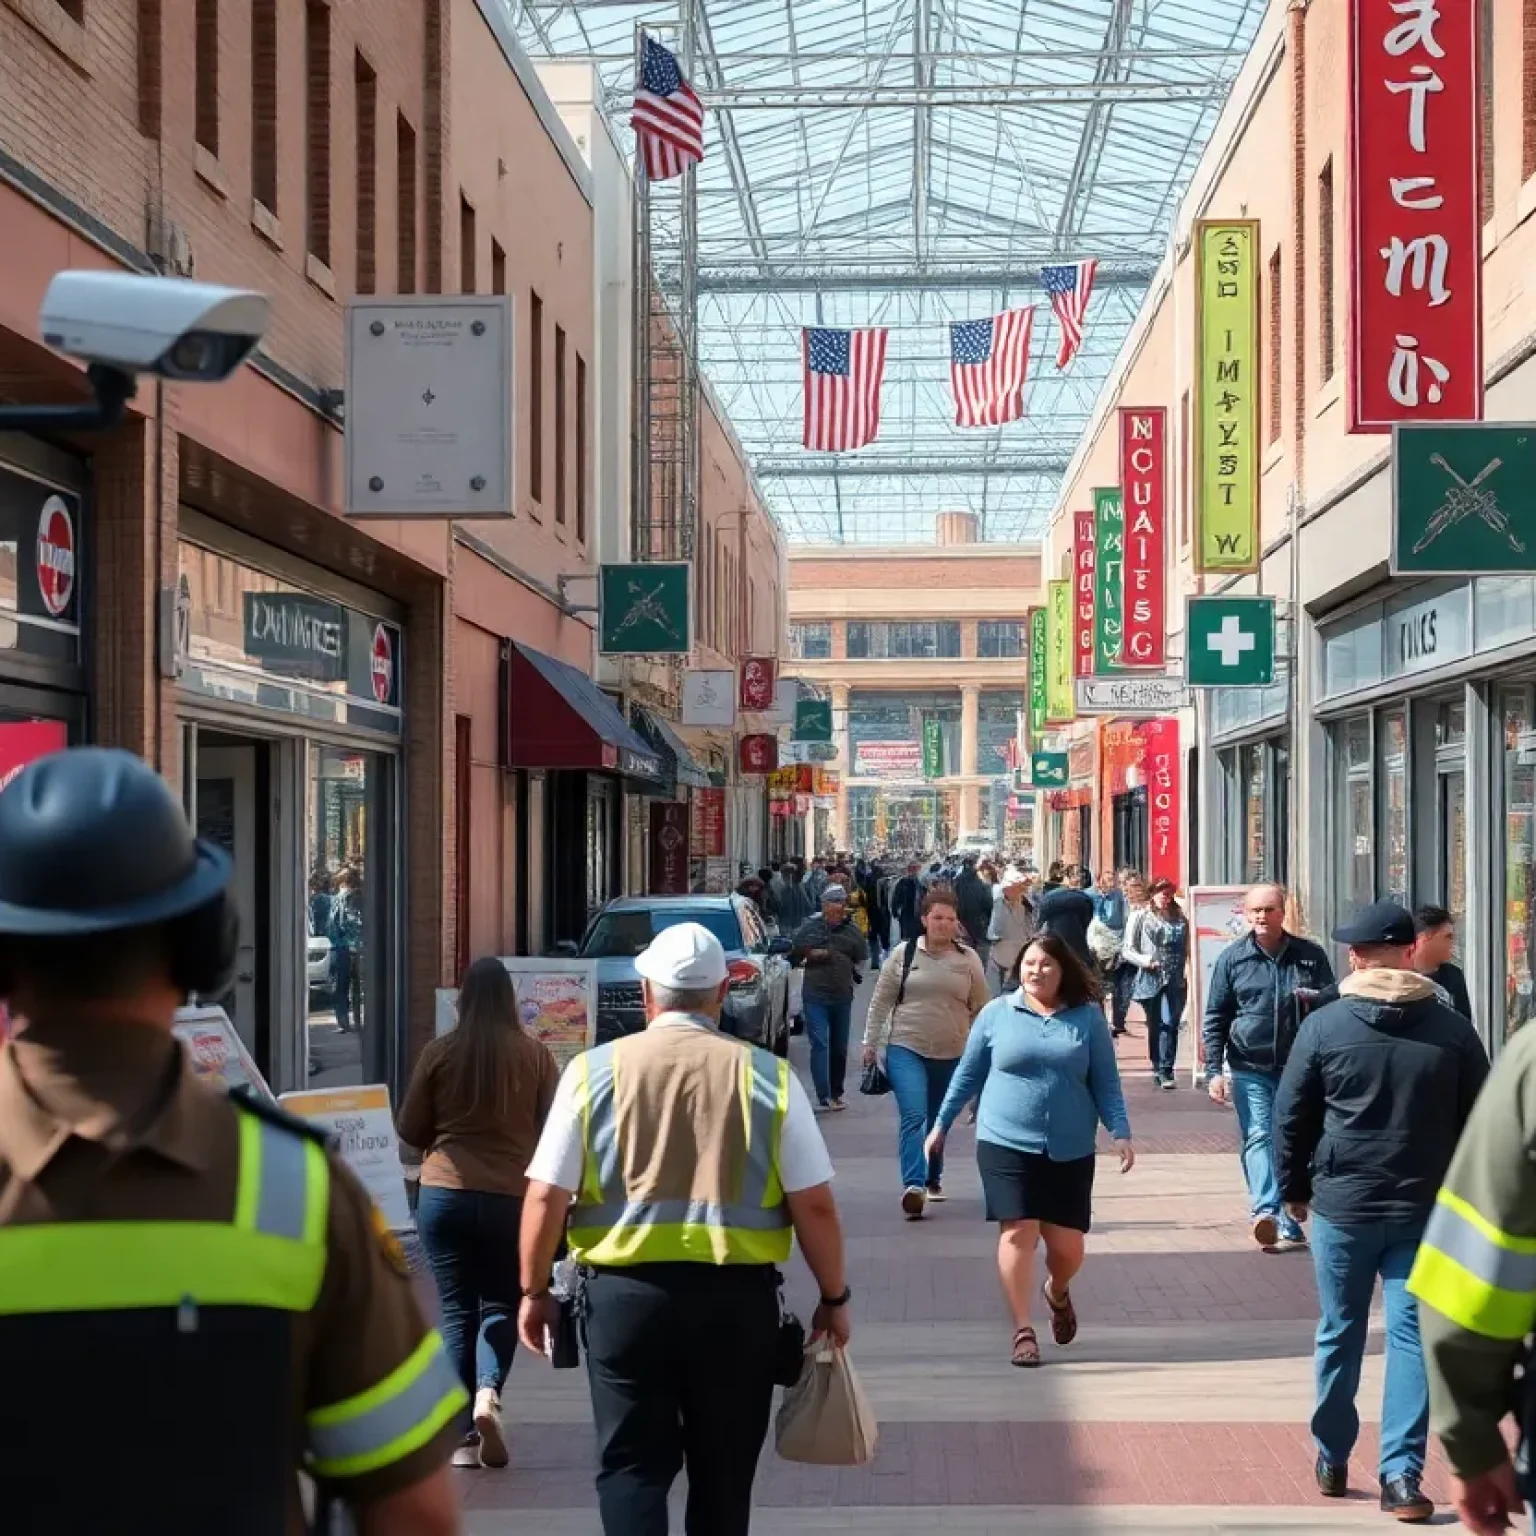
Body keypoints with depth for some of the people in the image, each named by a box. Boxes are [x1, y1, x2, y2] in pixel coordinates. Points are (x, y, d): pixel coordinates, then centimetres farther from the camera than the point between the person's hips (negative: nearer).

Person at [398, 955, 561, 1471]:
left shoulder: (439, 1053, -3)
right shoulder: (535, 1055, -5)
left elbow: (409, 1131, 4)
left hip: (444, 1194, 0)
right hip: (511, 1196, 0)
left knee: (456, 1310, 9)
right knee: (502, 1303, 14)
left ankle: (463, 1437, 8)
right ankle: (487, 1394, -11)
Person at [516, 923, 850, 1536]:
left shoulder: (593, 1070, -2)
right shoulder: (768, 1076, -3)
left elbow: (546, 1196, -2)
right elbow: (815, 1204, -2)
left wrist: (534, 1291, 11)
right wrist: (833, 1298, 11)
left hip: (626, 1291, -1)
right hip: (737, 1295, 1)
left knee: (631, 1465, 8)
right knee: (724, 1471, 15)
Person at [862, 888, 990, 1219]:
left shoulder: (968, 959, 2)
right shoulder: (903, 954, -1)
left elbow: (980, 1009, 8)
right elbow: (880, 1001, 5)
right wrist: (870, 1043, 3)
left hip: (951, 1054, 2)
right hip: (905, 1048, -2)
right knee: (913, 1116, -18)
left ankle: (933, 1179, 35)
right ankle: (913, 1186, -28)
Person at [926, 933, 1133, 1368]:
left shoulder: (1088, 1017, 3)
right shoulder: (996, 1013, 2)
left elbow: (1106, 1082, 4)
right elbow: (968, 1075, 10)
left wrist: (1120, 1132, -6)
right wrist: (941, 1126, 11)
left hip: (1070, 1151, 1)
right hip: (1006, 1144, -1)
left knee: (1067, 1245, 4)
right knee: (1018, 1233, -10)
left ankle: (1058, 1294, 38)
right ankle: (1023, 1330, -1)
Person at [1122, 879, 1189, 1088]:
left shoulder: (1180, 918, 11)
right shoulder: (1140, 916, 2)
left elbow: (1186, 950, 18)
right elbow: (1127, 950, 1)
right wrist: (1144, 960, -15)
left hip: (1175, 981, 1)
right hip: (1150, 979, -1)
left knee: (1170, 1024, -10)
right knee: (1155, 1026, 8)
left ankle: (1165, 1071, -10)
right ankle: (1158, 1067, 21)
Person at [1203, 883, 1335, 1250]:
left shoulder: (1310, 955, 4)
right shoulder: (1232, 958, 2)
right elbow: (1215, 1019, 4)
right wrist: (1214, 1071, -4)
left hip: (1298, 1065, 2)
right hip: (1250, 1068, -1)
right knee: (1258, 1137, -14)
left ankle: (1285, 1221, 19)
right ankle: (1269, 1212, -29)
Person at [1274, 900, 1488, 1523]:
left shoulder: (1324, 1026, -6)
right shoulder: (1453, 1029, -1)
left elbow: (1290, 1116, -1)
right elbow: (1479, 1120, 5)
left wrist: (1294, 1189, 12)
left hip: (1341, 1206, 0)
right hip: (1426, 1209, 0)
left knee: (1339, 1334, 12)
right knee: (1412, 1336, 2)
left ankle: (1332, 1461, 24)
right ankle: (1401, 1475, -3)